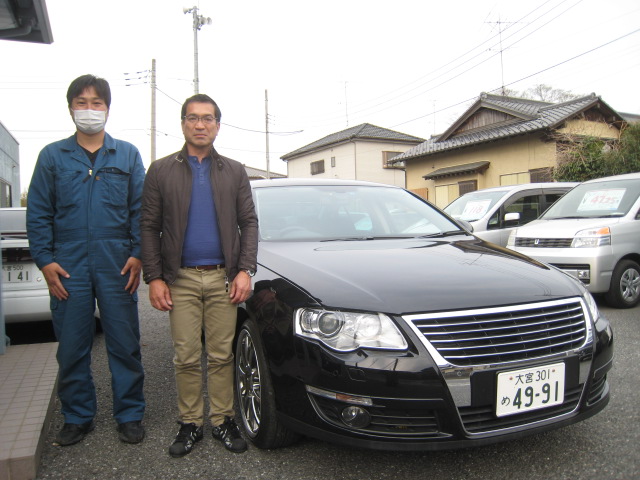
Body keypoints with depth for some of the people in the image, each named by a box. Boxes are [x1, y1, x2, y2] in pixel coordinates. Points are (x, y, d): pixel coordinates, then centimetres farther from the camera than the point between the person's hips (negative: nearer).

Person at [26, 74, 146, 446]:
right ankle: (78, 418, 25)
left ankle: (130, 415, 19)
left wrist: (137, 255, -4)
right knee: (71, 348, 8)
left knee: (125, 345, 4)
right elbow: (38, 214, 7)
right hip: (68, 268, 1)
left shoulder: (127, 155, 9)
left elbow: (140, 209, 6)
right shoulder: (52, 156, 9)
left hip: (117, 266, -1)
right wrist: (45, 261, -2)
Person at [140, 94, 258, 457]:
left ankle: (223, 421, 19)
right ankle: (190, 424, 18)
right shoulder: (161, 171, 7)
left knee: (222, 356, 5)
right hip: (181, 279, 0)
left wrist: (245, 270, -4)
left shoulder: (235, 172, 11)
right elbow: (149, 227, 4)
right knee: (187, 358, 4)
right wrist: (154, 277, -4)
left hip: (224, 278, 1)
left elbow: (249, 223, 7)